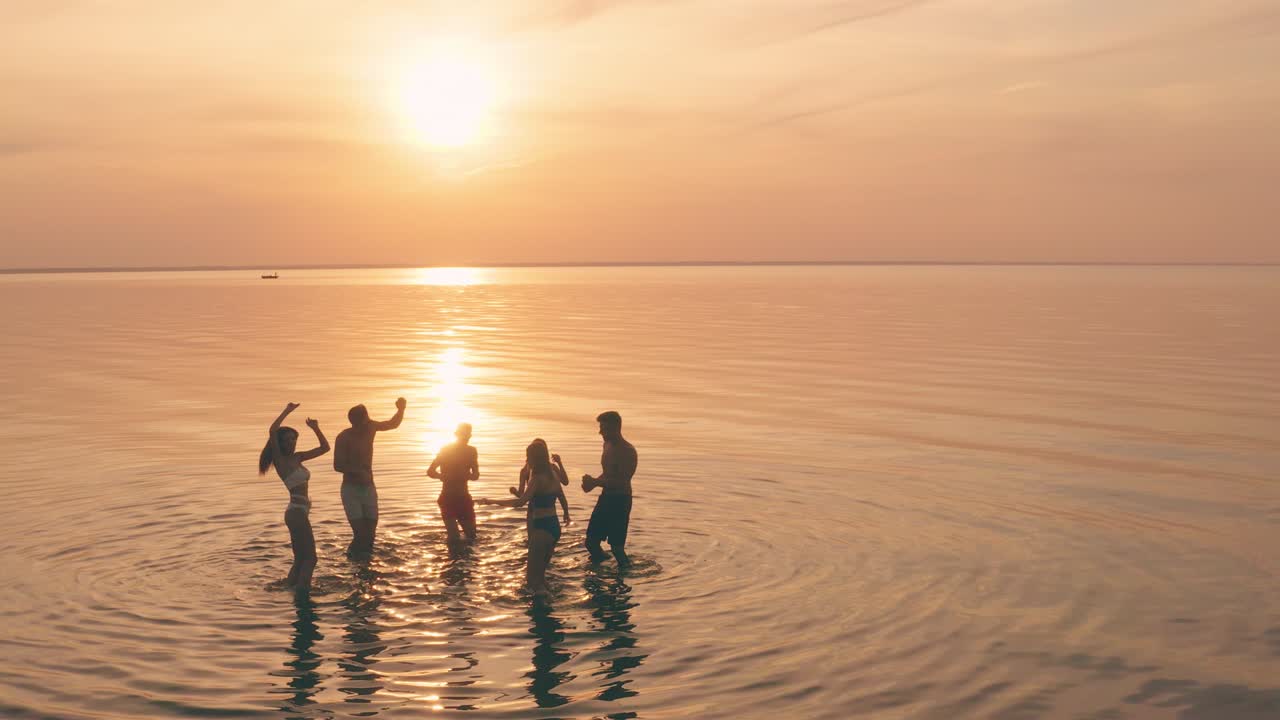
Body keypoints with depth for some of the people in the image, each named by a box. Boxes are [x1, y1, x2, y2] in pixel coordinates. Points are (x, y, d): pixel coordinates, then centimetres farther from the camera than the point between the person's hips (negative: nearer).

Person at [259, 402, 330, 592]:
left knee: (300, 560, 15)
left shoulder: (297, 458, 13)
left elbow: (325, 448, 19)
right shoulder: (280, 460, -7)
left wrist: (315, 428, 9)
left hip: (300, 512, 8)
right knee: (310, 558, -7)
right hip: (297, 512, -8)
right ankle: (301, 592, -7)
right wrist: (287, 411, -15)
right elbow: (272, 432, -23)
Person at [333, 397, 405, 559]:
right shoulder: (344, 437, -14)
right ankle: (354, 556, 5)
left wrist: (401, 409, -3)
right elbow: (338, 466, -17)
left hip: (369, 488, 5)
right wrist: (359, 472, -29)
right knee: (360, 532, -15)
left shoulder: (370, 427, 0)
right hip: (351, 489, -5)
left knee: (370, 531, 0)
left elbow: (393, 424, 15)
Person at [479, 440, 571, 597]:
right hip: (554, 526, 9)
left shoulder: (538, 478, -16)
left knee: (533, 576, -4)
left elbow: (520, 501, -28)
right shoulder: (552, 475, 9)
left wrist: (492, 502, -26)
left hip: (543, 528, -9)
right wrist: (566, 515, 41)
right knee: (540, 571, 20)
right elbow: (563, 500, 20)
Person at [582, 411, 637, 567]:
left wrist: (594, 482, -20)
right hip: (606, 497, 8)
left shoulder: (627, 451, -18)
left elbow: (621, 482, -24)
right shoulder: (608, 445, 9)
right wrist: (593, 482, 1)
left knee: (616, 546, -5)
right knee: (591, 542, 9)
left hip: (620, 501, -8)